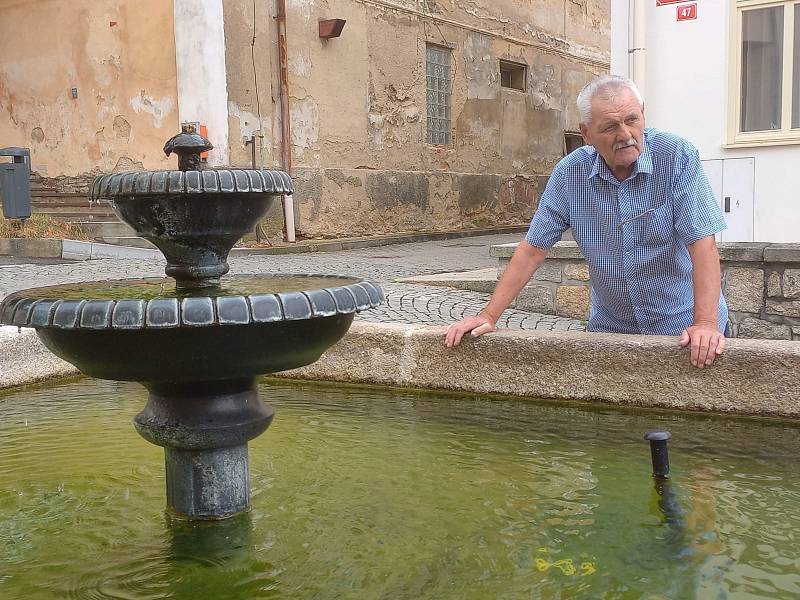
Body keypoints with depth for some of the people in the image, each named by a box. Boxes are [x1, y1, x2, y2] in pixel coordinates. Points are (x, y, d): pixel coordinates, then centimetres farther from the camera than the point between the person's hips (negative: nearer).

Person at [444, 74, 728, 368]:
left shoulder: (677, 156, -14)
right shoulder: (570, 173, -6)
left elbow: (701, 242, -20)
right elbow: (533, 249, -3)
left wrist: (706, 323, -30)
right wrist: (489, 316, -8)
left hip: (683, 327, -2)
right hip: (610, 329, 2)